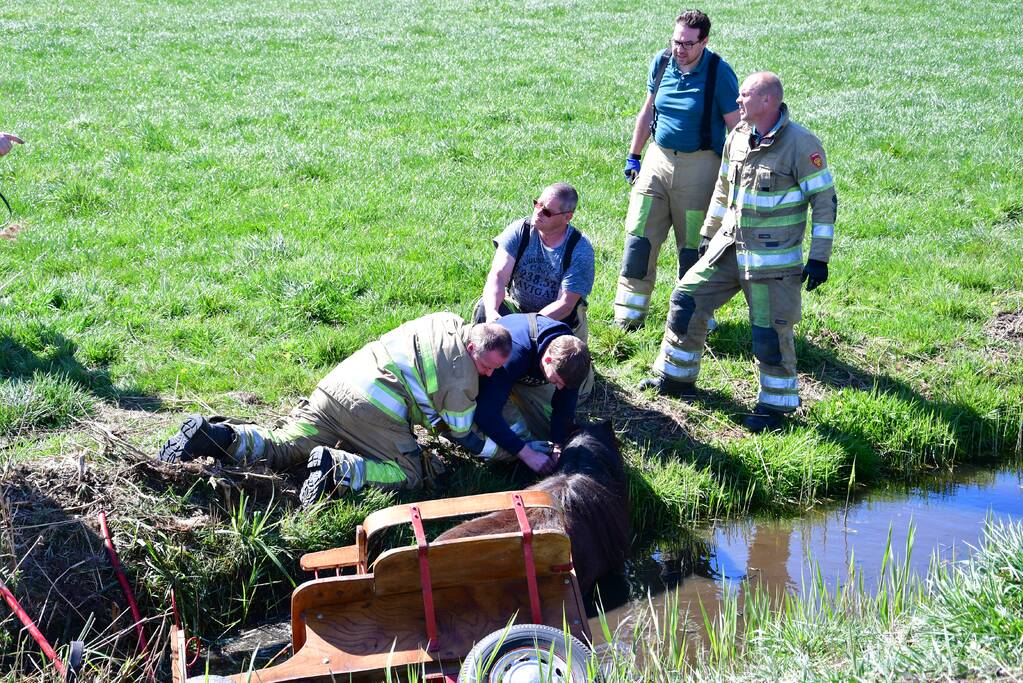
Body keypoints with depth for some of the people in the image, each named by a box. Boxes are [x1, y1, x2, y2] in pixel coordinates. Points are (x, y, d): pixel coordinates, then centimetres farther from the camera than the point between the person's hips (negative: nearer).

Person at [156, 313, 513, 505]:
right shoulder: (463, 374, -4)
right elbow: (460, 432, 7)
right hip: (372, 408, -8)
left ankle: (216, 434, -10)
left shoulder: (443, 321, 18)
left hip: (335, 387, 8)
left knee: (276, 450, 11)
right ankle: (336, 466, -23)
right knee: (410, 474, -3)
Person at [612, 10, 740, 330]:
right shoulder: (661, 61, 3)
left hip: (699, 166, -5)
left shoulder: (719, 73, -12)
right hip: (657, 159, 5)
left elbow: (736, 126, -8)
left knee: (693, 246, 3)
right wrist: (633, 156, 18)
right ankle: (628, 316, 10)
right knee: (639, 238, 2)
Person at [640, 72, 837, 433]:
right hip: (729, 247, 7)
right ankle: (676, 378, 23)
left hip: (773, 259, -7)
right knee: (685, 301, 6)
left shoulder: (801, 144, -16)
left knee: (770, 332, -3)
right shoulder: (737, 137, 5)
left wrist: (819, 257, -13)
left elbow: (825, 201, -12)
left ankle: (776, 405, 17)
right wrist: (708, 234, 22)